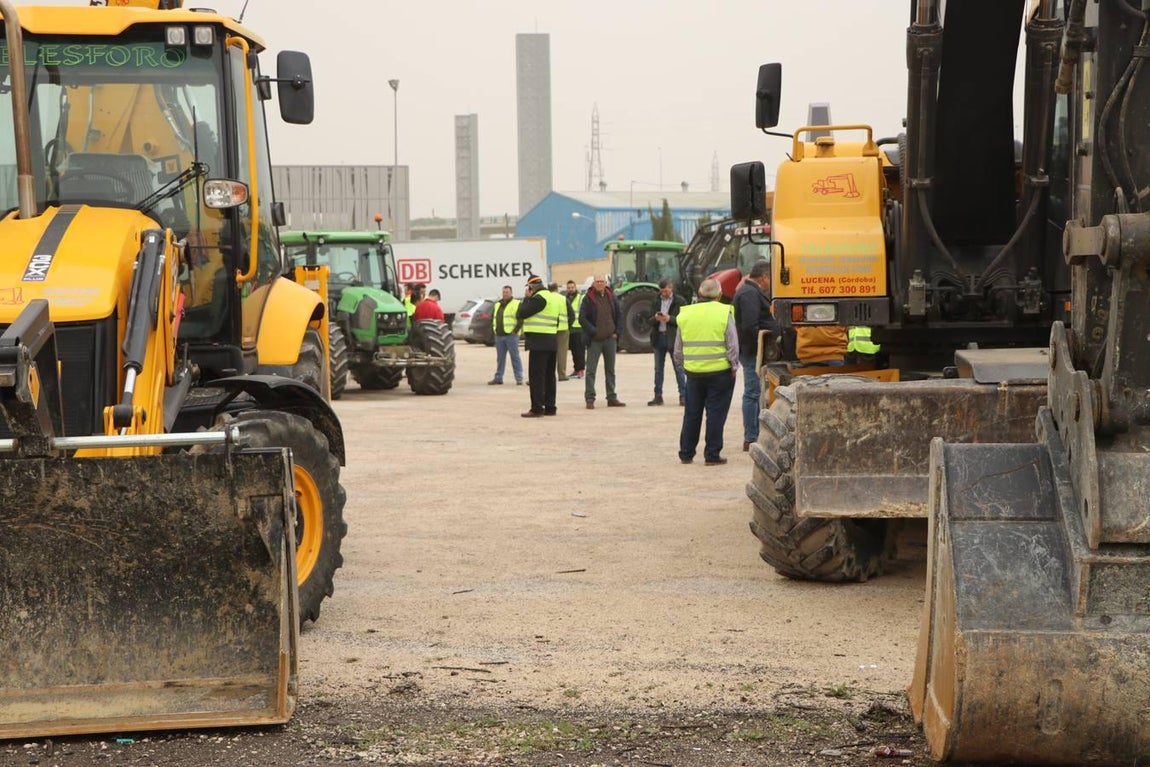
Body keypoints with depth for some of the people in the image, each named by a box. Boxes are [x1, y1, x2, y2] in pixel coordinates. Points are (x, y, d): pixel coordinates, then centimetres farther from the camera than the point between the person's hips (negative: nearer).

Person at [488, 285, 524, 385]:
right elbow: (492, 318, 25)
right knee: (500, 358, 11)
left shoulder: (516, 304, -4)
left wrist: (515, 331, -15)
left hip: (511, 335, -6)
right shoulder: (497, 305, 17)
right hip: (499, 336, 6)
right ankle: (498, 378, 16)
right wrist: (494, 329, 12)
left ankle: (519, 378, -2)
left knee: (515, 357, -4)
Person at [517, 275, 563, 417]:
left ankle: (537, 408, -9)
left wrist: (526, 297, -3)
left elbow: (521, 313, -15)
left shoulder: (539, 298, -15)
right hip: (551, 342, 9)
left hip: (539, 342, -9)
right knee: (549, 376, 13)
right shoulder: (554, 297, 15)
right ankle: (550, 407, 16)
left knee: (536, 376, -7)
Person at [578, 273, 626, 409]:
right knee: (591, 370, -6)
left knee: (610, 370, 10)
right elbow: (582, 318, -9)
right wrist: (593, 332, -14)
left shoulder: (612, 297, 7)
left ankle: (612, 398, 17)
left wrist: (616, 332, 3)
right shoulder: (588, 299, -5)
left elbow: (618, 316, 14)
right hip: (594, 340, -4)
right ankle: (590, 399, -4)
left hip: (610, 338, 4)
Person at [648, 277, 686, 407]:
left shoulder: (679, 302, 0)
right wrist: (655, 318, -12)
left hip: (673, 337, -4)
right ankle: (658, 396, 11)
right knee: (658, 368, 7)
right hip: (659, 337, 4)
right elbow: (650, 321, 11)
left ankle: (683, 395, -3)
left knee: (678, 368, -4)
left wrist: (669, 319, -19)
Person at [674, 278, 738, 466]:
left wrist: (685, 365, 21)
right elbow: (733, 345, -7)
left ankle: (686, 453, 19)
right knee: (716, 414, 3)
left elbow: (678, 349, 9)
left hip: (693, 372, 3)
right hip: (720, 372, -3)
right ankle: (712, 455, 3)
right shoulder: (724, 313, -7)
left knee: (692, 414, 13)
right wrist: (734, 366, 4)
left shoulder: (685, 315, 4)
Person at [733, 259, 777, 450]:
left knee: (753, 393, 13)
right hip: (753, 352, -11)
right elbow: (750, 326, -25)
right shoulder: (750, 294, -16)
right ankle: (750, 439, -6)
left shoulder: (754, 292, 19)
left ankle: (753, 436, 18)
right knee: (752, 393, -8)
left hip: (753, 351, 11)